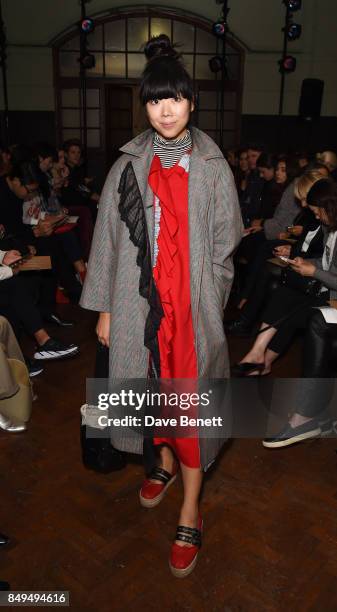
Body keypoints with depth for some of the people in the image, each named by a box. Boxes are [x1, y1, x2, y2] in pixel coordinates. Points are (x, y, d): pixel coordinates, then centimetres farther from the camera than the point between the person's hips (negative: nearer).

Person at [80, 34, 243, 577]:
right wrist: (104, 306, 1)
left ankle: (190, 515, 15)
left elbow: (225, 244, 2)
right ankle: (165, 463, 41)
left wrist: (211, 302, -5)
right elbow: (109, 238, 3)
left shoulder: (212, 167, 1)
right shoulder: (128, 167, 4)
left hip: (194, 301, -2)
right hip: (142, 300, 2)